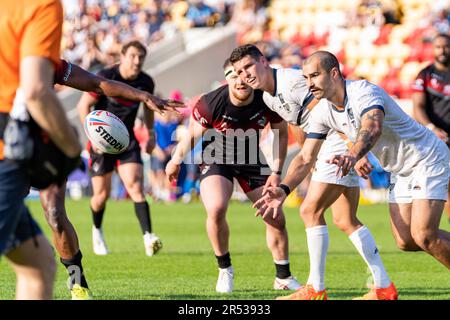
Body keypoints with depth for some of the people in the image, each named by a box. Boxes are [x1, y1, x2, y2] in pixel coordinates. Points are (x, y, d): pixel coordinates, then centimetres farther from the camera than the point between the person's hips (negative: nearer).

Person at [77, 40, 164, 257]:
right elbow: (83, 105, -12)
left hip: (127, 140, 2)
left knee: (136, 186, -16)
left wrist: (150, 133, 16)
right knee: (102, 194, 3)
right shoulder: (105, 77, -16)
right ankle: (97, 231, 33)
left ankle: (148, 237, -26)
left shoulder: (146, 82, -2)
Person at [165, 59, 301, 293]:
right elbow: (193, 135, -8)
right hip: (215, 158, -3)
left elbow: (281, 133, -2)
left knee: (276, 219, 1)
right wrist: (176, 161, 3)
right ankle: (225, 269, -5)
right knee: (216, 210, -28)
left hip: (251, 159, 3)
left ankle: (284, 278, 22)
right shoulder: (210, 103, -28)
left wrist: (276, 172, -7)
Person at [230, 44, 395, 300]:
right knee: (345, 221, 9)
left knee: (311, 210, -9)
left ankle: (316, 290, -5)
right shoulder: (268, 96, 11)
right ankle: (384, 286, 10)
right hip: (327, 147, 10)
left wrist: (354, 151, -30)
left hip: (341, 141, -10)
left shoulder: (292, 81, -18)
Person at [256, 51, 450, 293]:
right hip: (400, 171, 8)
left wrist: (353, 155, -69)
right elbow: (306, 157, -4)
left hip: (427, 159, -8)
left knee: (423, 237, -18)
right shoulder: (322, 112, -4)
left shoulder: (365, 93, -28)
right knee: (405, 242, 2)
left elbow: (373, 128, -49)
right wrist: (283, 189, -20)